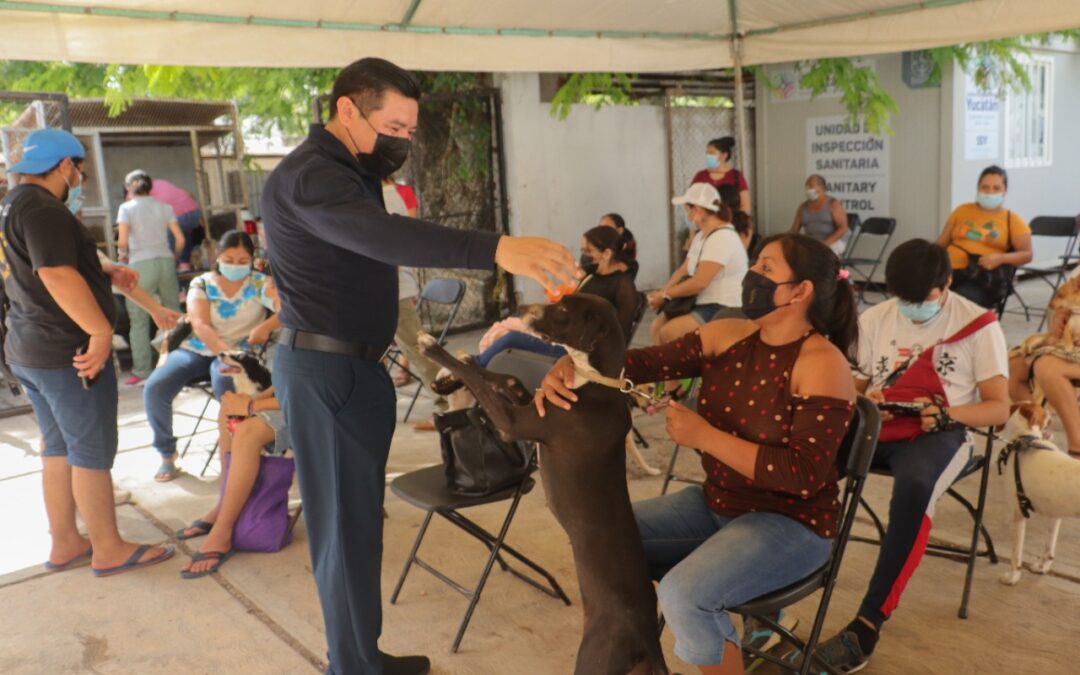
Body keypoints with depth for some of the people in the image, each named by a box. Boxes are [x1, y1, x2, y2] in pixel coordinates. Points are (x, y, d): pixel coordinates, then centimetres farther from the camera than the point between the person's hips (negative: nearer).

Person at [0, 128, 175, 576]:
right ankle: (109, 550, 9)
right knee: (92, 452, 0)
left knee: (59, 449, 17)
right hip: (69, 353, -10)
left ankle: (65, 544, 25)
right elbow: (57, 275, -28)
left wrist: (107, 274, 12)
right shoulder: (43, 209, -18)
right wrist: (101, 331, -27)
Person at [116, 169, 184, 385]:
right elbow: (180, 240, 5)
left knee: (139, 321, 1)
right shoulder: (164, 207, 10)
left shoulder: (127, 207, 2)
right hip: (166, 261, 3)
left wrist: (124, 253, 12)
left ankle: (142, 371, -1)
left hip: (141, 264, -3)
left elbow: (122, 241, -8)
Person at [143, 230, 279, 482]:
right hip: (195, 349, 3)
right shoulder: (201, 284, 1)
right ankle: (166, 453, 4)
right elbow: (200, 325, -15)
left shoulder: (260, 284, -2)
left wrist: (266, 326, -38)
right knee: (154, 389, -20)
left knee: (223, 383, -38)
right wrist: (224, 350, -35)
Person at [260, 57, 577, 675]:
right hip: (326, 370, -10)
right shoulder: (310, 175, -19)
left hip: (351, 365, 10)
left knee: (355, 518, 16)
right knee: (347, 522, -3)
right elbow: (381, 235, -40)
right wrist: (495, 249, -48)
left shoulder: (348, 169, 16)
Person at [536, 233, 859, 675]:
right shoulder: (728, 335, 0)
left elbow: (805, 475, -25)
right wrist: (572, 364, -27)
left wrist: (705, 437, -26)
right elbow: (647, 361, -9)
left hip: (789, 523, -7)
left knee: (683, 594, -28)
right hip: (717, 504, 7)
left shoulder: (822, 364, -19)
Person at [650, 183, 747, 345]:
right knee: (657, 324, 2)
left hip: (725, 310, -10)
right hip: (705, 304, 10)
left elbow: (699, 282, -26)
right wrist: (661, 292, -4)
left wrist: (665, 295, -16)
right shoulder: (701, 235, 13)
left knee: (667, 333, -21)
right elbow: (683, 270, 12)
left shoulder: (722, 237, -20)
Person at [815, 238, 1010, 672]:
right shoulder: (874, 320, 9)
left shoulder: (979, 325, 1)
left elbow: (999, 408, 1)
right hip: (877, 427, 3)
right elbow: (852, 386, 15)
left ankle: (869, 623, -33)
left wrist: (949, 413, -19)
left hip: (937, 434, -3)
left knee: (914, 485, -40)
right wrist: (864, 402, -10)